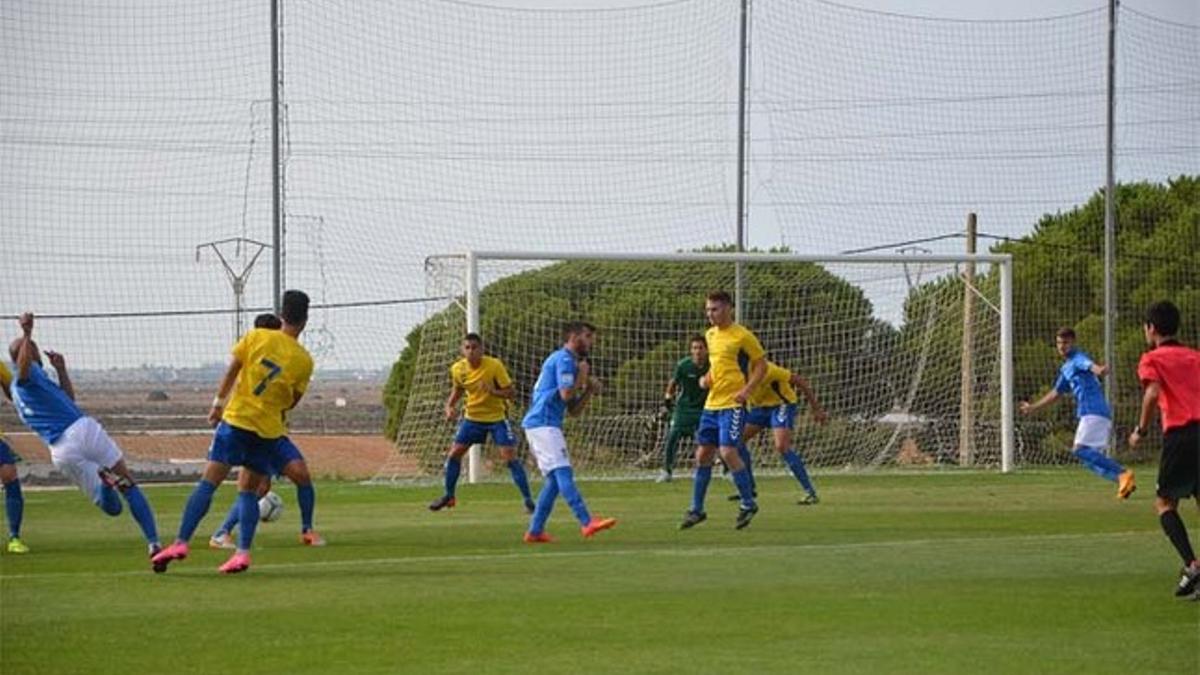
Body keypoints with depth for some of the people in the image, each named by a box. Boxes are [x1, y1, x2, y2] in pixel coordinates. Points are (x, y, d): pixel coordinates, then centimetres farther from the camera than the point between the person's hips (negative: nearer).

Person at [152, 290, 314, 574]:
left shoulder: (256, 337, -3)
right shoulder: (304, 360, -2)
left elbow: (231, 370, -1)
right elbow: (292, 401, 4)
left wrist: (218, 403, 9)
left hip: (237, 420, -1)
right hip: (269, 430, 2)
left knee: (208, 483, -2)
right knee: (248, 491, 11)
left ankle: (181, 542, -10)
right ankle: (243, 552, -3)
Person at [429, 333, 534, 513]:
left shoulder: (495, 366, -21)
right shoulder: (458, 369, -8)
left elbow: (511, 393, -17)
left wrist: (494, 391, -36)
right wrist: (450, 407, -3)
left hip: (497, 417, -4)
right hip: (473, 416, 4)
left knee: (510, 457, -14)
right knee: (454, 454, 3)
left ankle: (528, 500, -6)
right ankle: (448, 496, 23)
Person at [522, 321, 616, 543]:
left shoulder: (567, 361, 25)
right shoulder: (564, 360, -6)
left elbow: (573, 410, 24)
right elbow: (565, 394, -18)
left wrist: (589, 390, 10)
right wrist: (582, 376, -3)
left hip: (539, 424, 10)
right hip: (543, 423, -10)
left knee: (555, 480, 9)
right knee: (563, 473, -18)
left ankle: (535, 530, 8)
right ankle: (586, 522, -29)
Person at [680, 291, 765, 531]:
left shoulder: (742, 336, -9)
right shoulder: (710, 335, 13)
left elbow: (761, 364, -6)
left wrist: (746, 390, -17)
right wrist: (707, 378, 6)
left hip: (732, 404, -8)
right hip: (712, 403, 8)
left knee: (728, 452, -16)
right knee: (703, 454, 7)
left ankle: (748, 504, 0)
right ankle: (696, 509, 15)